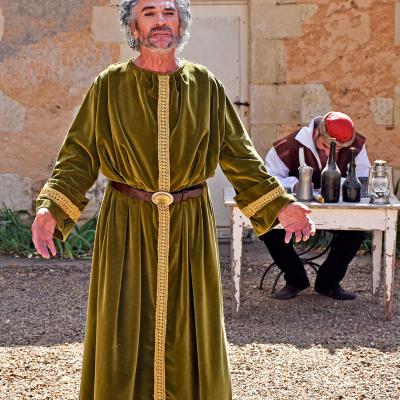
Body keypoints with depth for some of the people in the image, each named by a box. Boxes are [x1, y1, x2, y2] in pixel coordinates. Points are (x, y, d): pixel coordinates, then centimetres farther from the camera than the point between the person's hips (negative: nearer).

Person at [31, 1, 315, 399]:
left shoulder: (205, 85, 3)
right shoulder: (109, 85, 0)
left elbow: (238, 154, 5)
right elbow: (78, 156, -2)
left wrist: (279, 205, -4)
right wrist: (50, 210, -17)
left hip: (189, 227, 1)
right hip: (126, 227, -1)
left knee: (187, 332, 9)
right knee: (125, 333, 4)